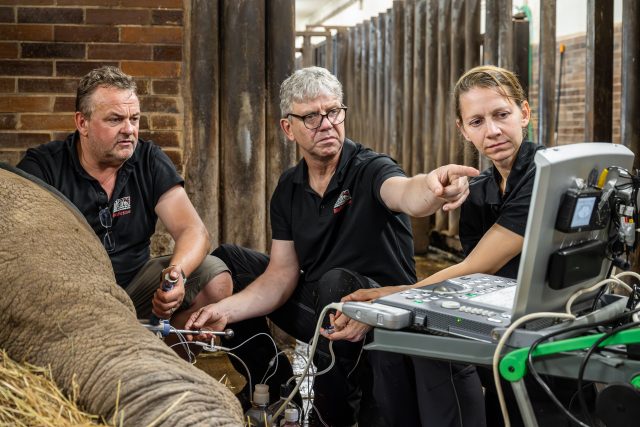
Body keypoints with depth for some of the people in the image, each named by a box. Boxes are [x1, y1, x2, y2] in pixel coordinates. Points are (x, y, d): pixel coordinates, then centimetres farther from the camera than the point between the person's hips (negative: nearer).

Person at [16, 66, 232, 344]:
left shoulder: (150, 161, 2)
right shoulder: (42, 167, -7)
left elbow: (193, 230, -6)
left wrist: (176, 272, -31)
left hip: (133, 284, 4)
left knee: (214, 274, -15)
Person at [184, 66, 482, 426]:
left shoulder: (371, 169, -16)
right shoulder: (288, 189, 2)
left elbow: (405, 195, -41)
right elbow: (282, 275, -2)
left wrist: (432, 188, -66)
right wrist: (226, 310, -19)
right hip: (316, 307, 6)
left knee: (336, 283, -38)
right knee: (226, 260, 1)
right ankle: (274, 385, 11)